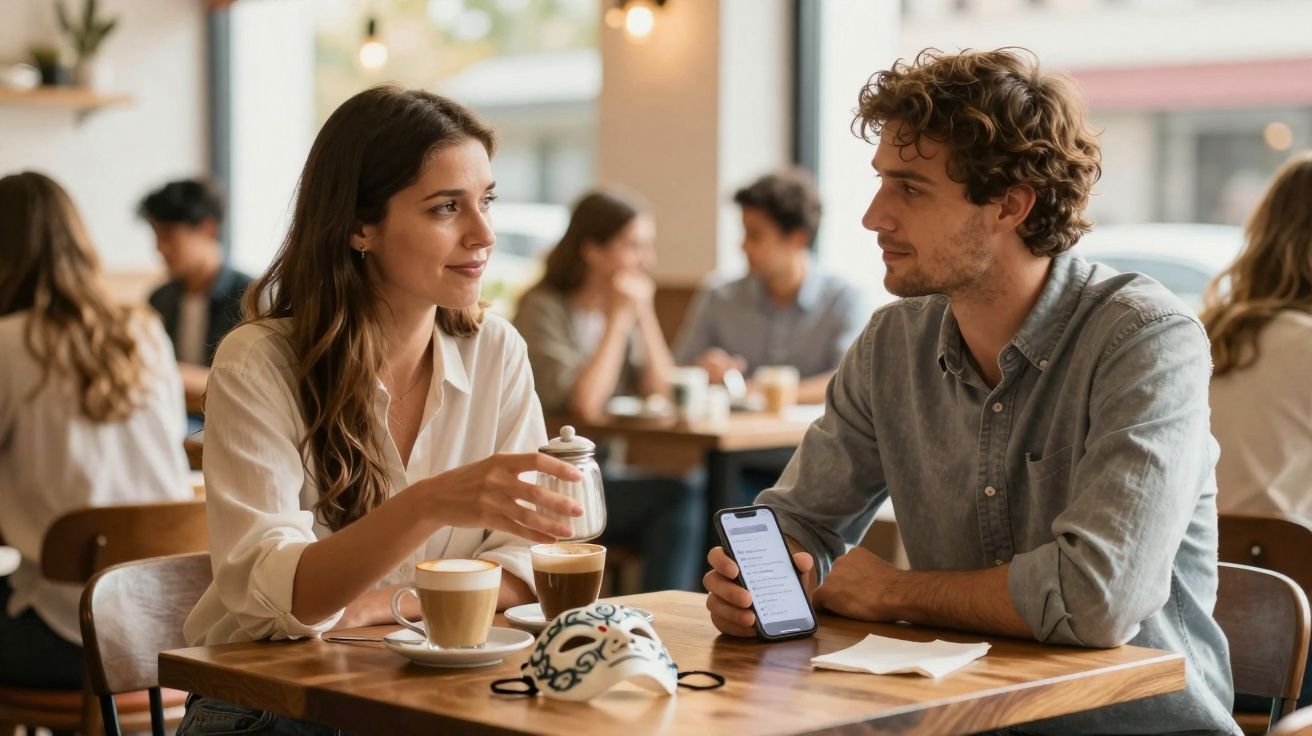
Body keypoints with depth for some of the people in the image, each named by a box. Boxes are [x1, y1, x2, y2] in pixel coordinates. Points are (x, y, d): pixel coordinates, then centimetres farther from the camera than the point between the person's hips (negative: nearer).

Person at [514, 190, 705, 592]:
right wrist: (619, 318, -12)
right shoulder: (544, 309, -8)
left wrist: (644, 313, -2)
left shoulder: (624, 307, 14)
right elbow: (584, 403, -19)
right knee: (684, 495, -26)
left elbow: (662, 393, 5)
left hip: (611, 477, 6)